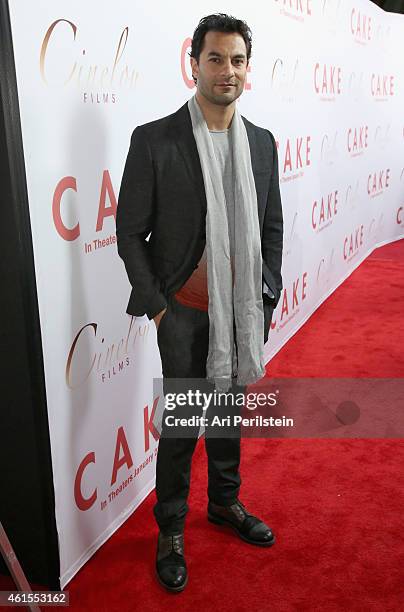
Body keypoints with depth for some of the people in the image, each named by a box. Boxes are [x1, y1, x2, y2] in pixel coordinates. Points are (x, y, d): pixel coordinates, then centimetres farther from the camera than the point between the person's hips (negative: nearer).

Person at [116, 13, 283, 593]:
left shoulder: (262, 142, 4)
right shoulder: (154, 140, -9)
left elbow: (272, 227, 11)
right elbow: (130, 231, -6)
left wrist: (268, 296, 7)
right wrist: (156, 305, -8)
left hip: (244, 311, 4)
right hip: (186, 312, -4)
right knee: (181, 426, 7)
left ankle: (225, 502, 43)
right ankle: (171, 531, 29)